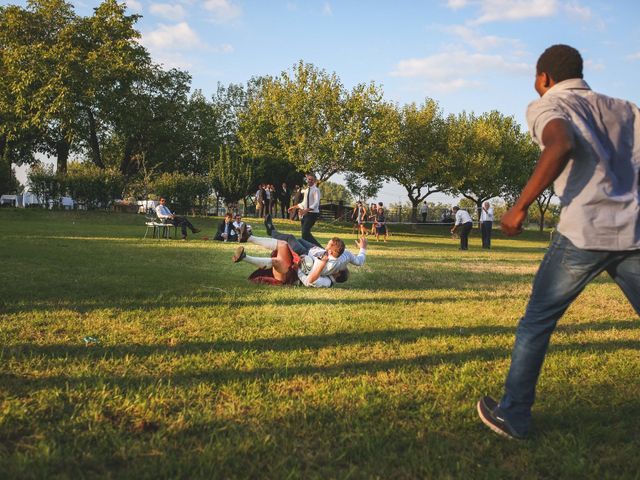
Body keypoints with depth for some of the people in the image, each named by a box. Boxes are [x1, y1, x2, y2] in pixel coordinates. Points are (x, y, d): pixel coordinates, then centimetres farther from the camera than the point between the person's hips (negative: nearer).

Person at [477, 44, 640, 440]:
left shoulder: (548, 106, 5)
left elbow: (562, 145, -19)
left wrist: (520, 207, -16)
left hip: (586, 232, -4)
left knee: (537, 322, 11)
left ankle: (512, 415, 18)